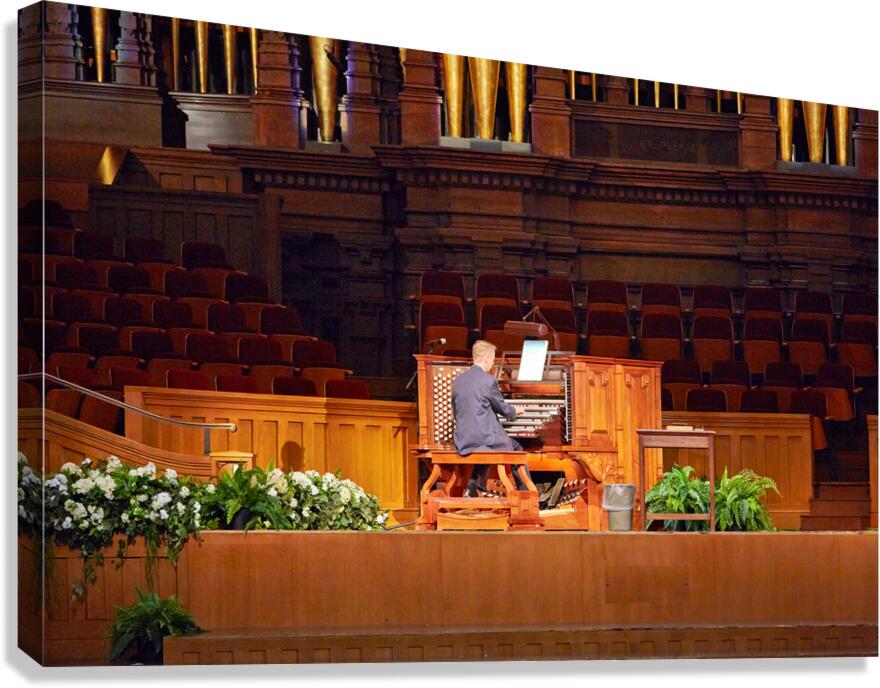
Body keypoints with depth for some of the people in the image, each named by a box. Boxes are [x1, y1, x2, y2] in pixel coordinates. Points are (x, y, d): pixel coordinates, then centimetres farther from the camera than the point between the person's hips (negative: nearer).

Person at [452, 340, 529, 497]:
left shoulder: (457, 381, 6)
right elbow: (503, 409, -2)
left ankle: (473, 486, 20)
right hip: (484, 439, -6)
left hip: (462, 442, 6)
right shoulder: (488, 381, -12)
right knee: (517, 449, 18)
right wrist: (515, 412, 23)